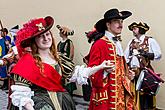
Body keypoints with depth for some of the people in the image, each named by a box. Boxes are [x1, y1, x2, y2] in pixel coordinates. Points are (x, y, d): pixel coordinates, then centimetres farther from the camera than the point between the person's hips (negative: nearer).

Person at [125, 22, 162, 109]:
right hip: (132, 72, 5)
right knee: (133, 94, 7)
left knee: (145, 95, -3)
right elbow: (125, 56, 12)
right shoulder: (131, 42, 15)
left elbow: (158, 55, -7)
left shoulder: (150, 40, -1)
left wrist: (146, 54, -18)